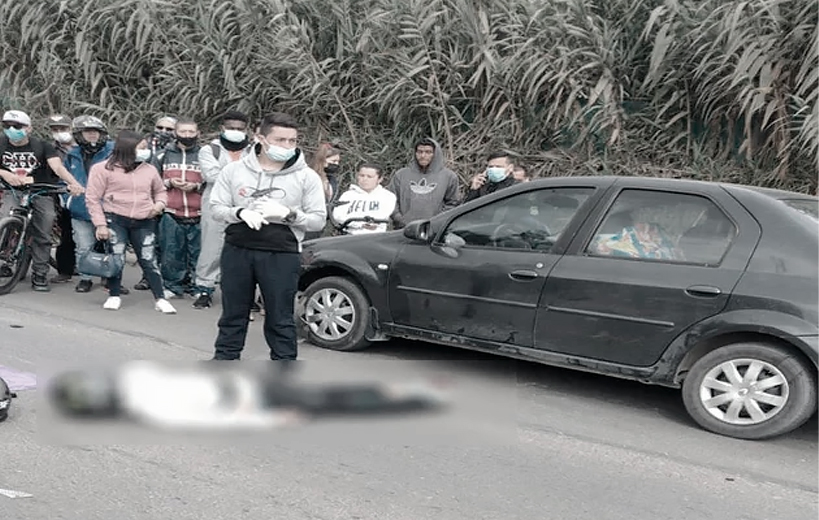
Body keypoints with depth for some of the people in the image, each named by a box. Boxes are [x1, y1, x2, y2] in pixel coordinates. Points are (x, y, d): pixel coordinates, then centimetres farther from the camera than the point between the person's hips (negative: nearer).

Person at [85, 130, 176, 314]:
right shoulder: (104, 169, -2)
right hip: (115, 220, -3)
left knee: (149, 260, 1)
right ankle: (114, 296, 16)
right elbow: (93, 198, -2)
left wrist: (160, 203, 2)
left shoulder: (149, 169, 10)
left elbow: (160, 191, 25)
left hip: (144, 223, 3)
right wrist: (100, 224, -8)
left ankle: (160, 299, 4)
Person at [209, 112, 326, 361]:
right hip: (237, 250, 2)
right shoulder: (235, 170, 4)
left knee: (280, 319, 4)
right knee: (232, 314, 13)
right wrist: (241, 212, -14)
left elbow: (318, 219, -2)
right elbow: (217, 207, 6)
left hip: (282, 255, -2)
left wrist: (288, 213, -18)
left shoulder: (307, 177, -1)